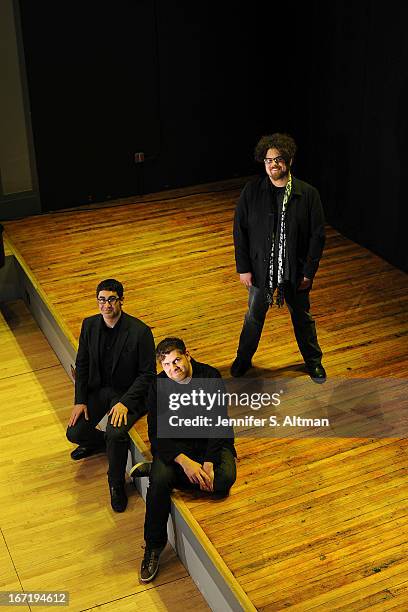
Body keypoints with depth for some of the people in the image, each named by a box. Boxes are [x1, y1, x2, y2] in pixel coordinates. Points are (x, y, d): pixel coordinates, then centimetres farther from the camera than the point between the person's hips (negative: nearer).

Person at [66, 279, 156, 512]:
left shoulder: (140, 331, -19)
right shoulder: (90, 325, -3)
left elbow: (147, 374, -14)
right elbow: (82, 365, 6)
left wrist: (124, 402, -24)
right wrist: (80, 401, -3)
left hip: (129, 393, -5)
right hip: (98, 389, 5)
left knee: (116, 434, -30)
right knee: (75, 433, -9)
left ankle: (117, 482, -2)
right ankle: (100, 442, 28)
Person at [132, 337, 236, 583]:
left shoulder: (211, 377, -11)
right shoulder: (159, 386, -10)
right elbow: (156, 434, -13)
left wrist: (208, 463, -23)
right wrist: (185, 462, -28)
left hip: (210, 441, 1)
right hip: (174, 444, -1)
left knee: (225, 478, -29)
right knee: (160, 481, -31)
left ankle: (154, 470, -10)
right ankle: (153, 547, -12)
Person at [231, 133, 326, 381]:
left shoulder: (308, 194, -12)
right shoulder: (252, 191, -10)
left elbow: (318, 235, -7)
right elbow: (240, 231, -5)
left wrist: (309, 272, -9)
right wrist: (243, 268, -7)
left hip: (295, 271, 0)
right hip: (261, 268, 1)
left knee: (302, 317, 18)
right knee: (254, 316, 18)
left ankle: (313, 361, 40)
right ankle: (243, 360, 40)